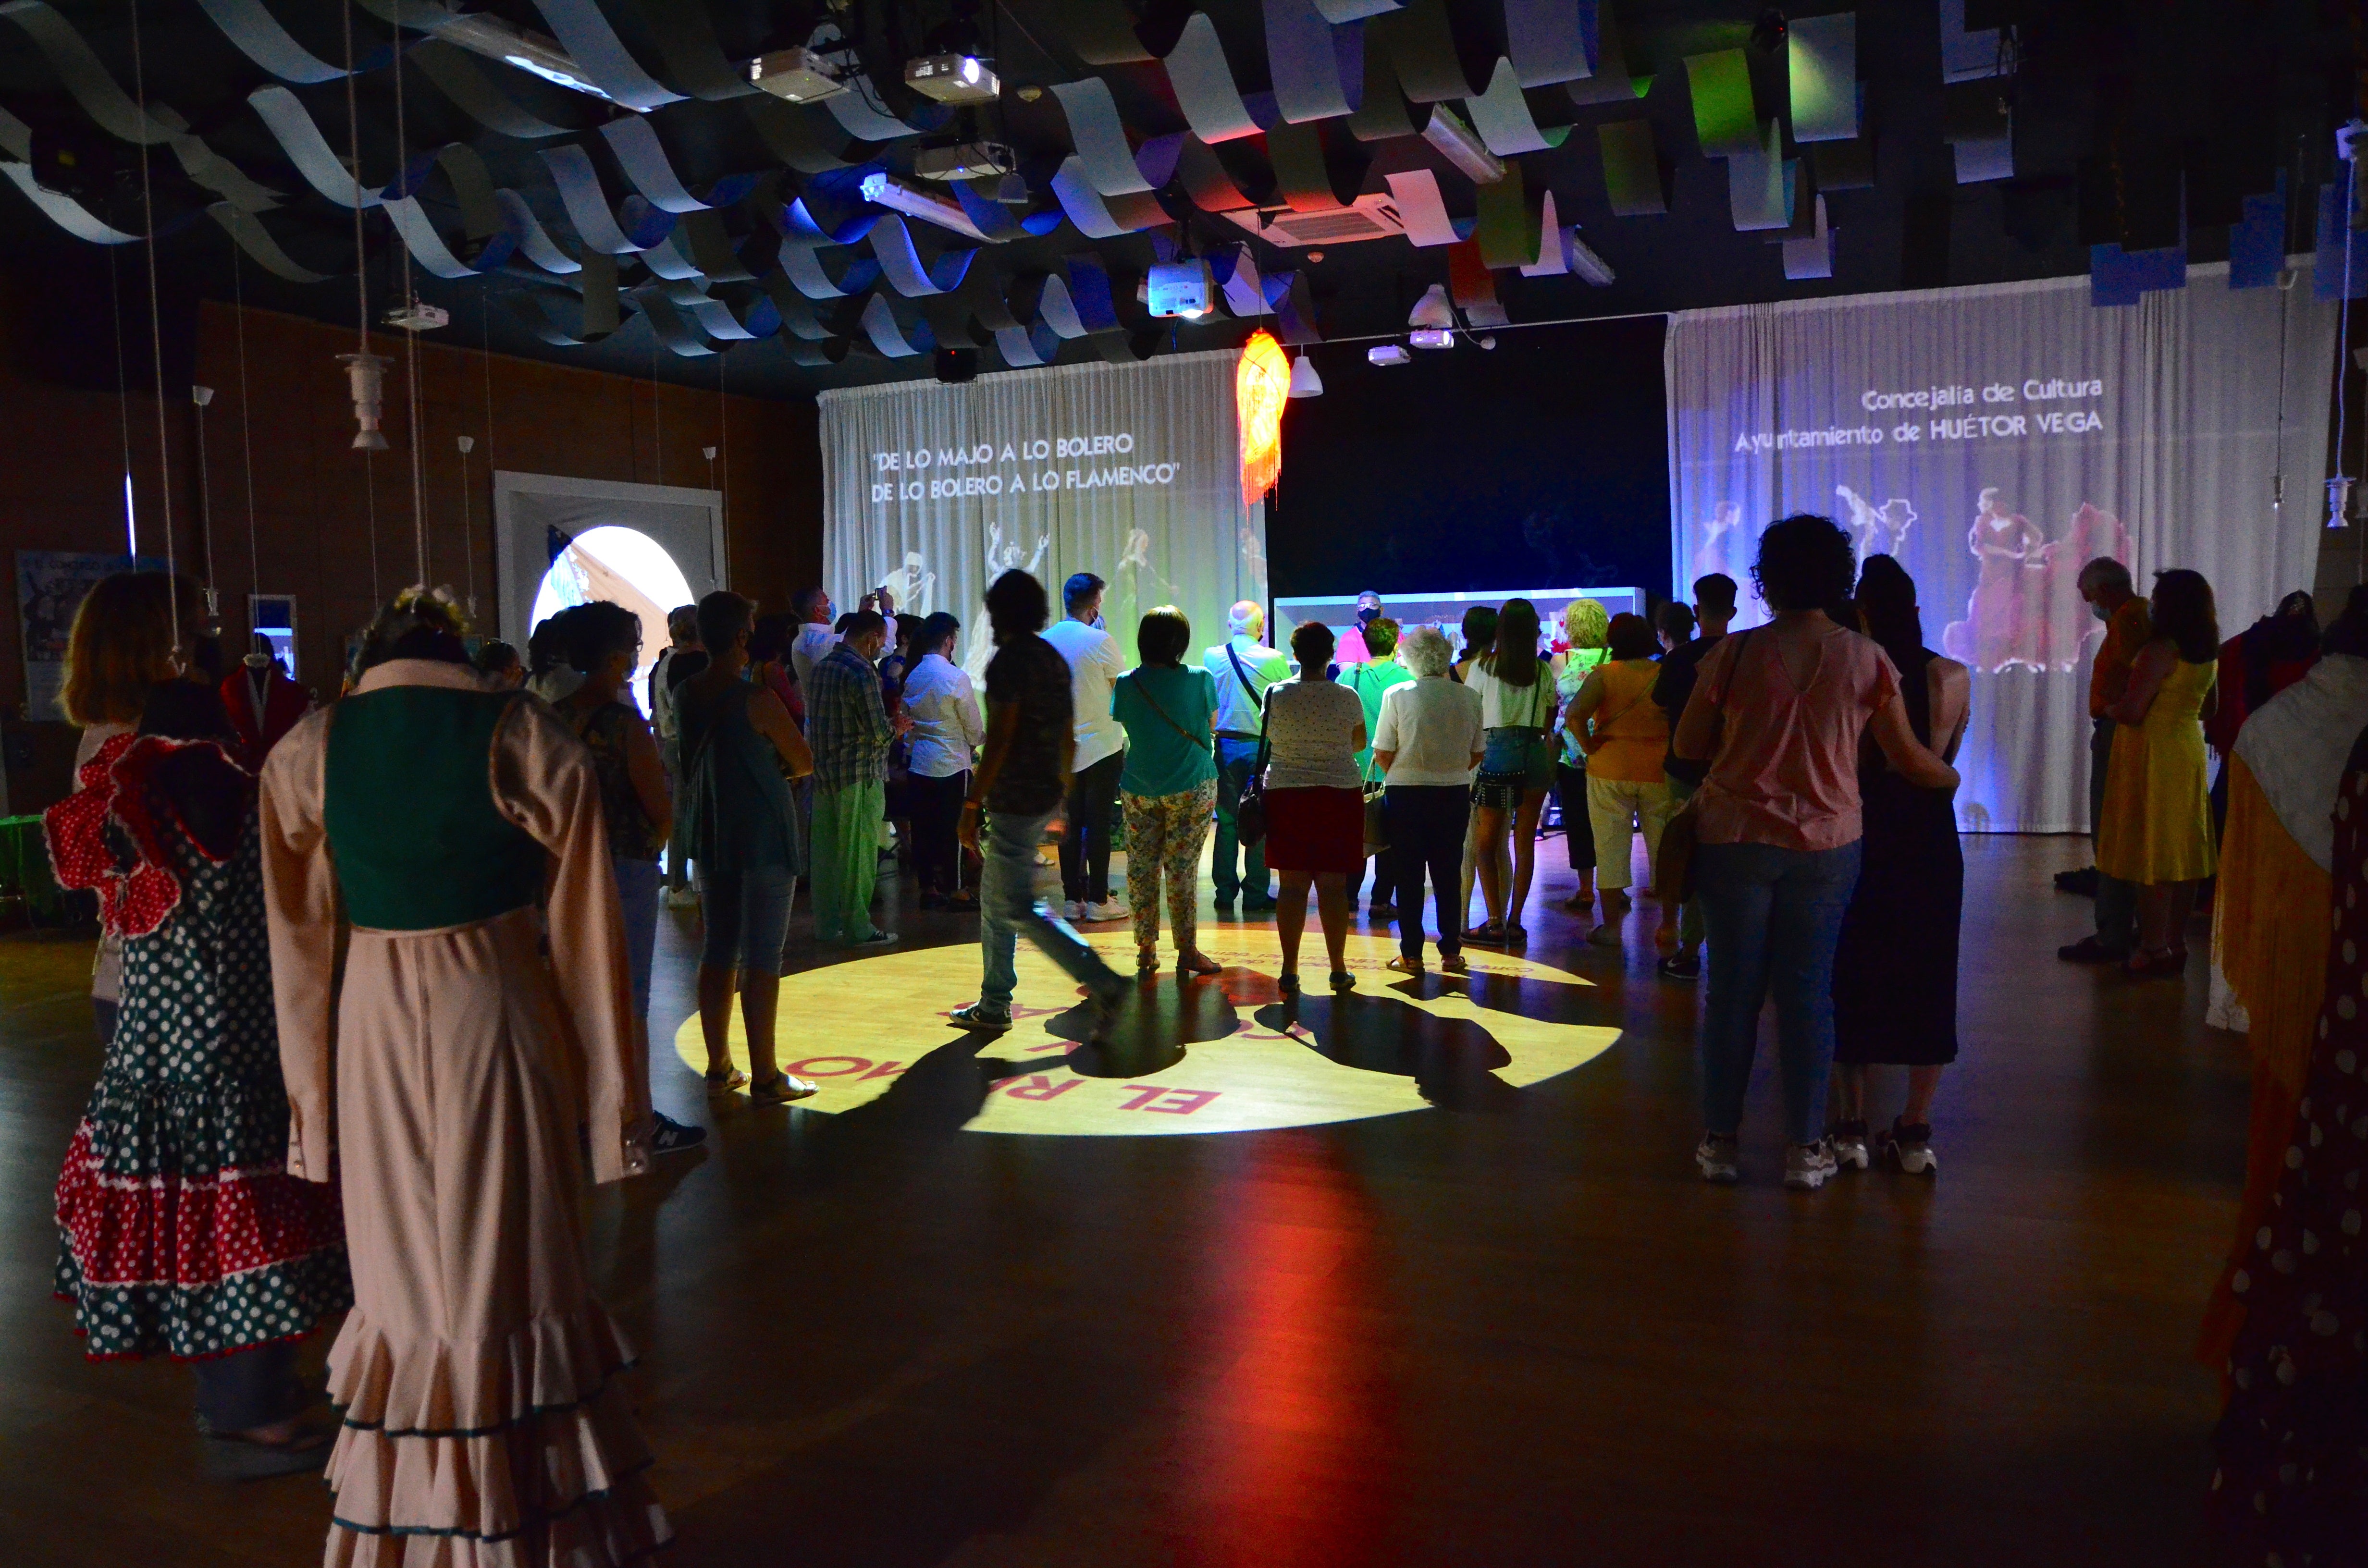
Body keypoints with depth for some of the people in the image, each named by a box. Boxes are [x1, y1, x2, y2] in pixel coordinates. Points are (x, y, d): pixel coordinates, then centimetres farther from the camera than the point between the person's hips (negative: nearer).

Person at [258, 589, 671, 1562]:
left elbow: (301, 949, 3)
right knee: (514, 1286, 10)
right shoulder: (527, 740, -5)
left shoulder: (305, 754, 1)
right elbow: (586, 935, -5)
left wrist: (314, 1103, 9)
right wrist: (613, 1094, 2)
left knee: (403, 1293, 14)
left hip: (371, 1028, 2)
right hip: (500, 1018, -2)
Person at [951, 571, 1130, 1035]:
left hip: (1015, 801, -9)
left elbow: (1000, 739, -20)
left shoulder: (1009, 660, -14)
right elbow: (1068, 736, 17)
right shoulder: (1054, 658, 13)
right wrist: (1061, 794, 25)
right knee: (994, 900, 17)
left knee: (1016, 908, -7)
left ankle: (1103, 984, -14)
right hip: (1045, 795, 9)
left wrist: (973, 805, -18)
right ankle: (993, 1005, 23)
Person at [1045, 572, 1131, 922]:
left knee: (1070, 823, 10)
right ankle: (1097, 900, 3)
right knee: (1099, 823, 1)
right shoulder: (1100, 641, -13)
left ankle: (1072, 899, 13)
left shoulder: (1044, 642, 3)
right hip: (1101, 745, -5)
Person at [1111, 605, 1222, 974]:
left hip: (1138, 788, 2)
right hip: (1190, 788, -2)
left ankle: (1146, 951, 13)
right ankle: (1187, 951, 7)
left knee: (1141, 869, 8)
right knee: (1182, 869, 2)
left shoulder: (1127, 683, -3)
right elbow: (1212, 726, 6)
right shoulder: (1200, 680, -7)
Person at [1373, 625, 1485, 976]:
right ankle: (1451, 952, 15)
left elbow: (1382, 754, -8)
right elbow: (1477, 754, 4)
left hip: (1406, 793, -2)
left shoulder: (1397, 695, -10)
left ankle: (1411, 955, 9)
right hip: (1455, 794, 3)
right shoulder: (1469, 697, -1)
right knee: (1448, 874, 12)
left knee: (1409, 875, 6)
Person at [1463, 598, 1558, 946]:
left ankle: (1495, 922, -2)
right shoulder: (1543, 671, 5)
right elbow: (1549, 722, 8)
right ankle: (1515, 921, 8)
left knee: (1487, 843, 4)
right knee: (1525, 841, 6)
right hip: (1536, 752, 3)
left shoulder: (1484, 666, -1)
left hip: (1497, 751, -2)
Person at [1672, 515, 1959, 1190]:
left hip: (1736, 837, -1)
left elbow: (1688, 745, -1)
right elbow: (1909, 758, 3)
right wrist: (1951, 777, 24)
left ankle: (1720, 1141, 15)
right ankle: (1805, 1148, 14)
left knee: (1734, 988, 7)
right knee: (1808, 991, 7)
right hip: (1827, 842, 1)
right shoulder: (1864, 659, -2)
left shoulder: (1736, 653, -7)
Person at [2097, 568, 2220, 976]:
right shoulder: (2209, 652, 8)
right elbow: (2207, 709, 20)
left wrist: (2110, 707, -1)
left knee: (2150, 851, -3)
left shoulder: (2161, 650, -17)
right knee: (2181, 851, 11)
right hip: (2188, 752, 8)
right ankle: (2176, 944, 18)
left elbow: (2131, 711, -21)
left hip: (2154, 754, -8)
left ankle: (2155, 950, 0)